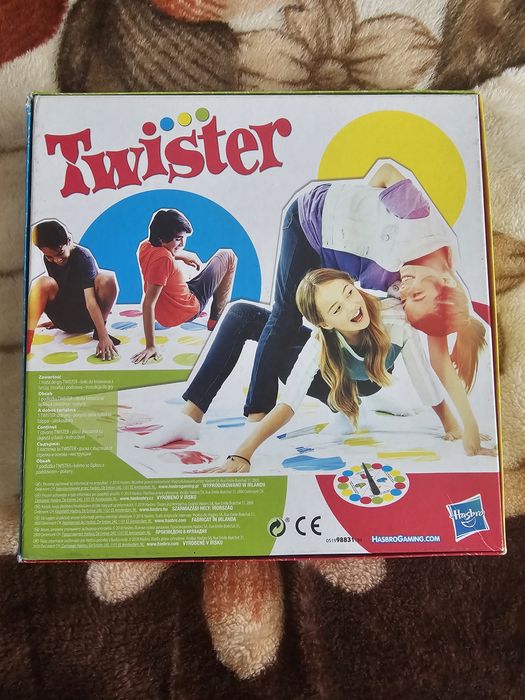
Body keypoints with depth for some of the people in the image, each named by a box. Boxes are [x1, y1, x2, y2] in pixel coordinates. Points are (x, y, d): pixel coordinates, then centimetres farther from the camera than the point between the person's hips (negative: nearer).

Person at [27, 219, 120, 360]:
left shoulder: (83, 256, -19)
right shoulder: (48, 259, -3)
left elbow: (90, 300, -29)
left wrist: (104, 337, -37)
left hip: (88, 317, -3)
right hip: (65, 321, 4)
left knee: (107, 277, -29)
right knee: (43, 283, -23)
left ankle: (100, 330, -15)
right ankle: (27, 337, -27)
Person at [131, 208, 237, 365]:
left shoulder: (145, 246, -8)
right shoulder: (164, 259, -32)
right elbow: (148, 304, -35)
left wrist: (183, 255, 5)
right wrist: (150, 346, -35)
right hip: (189, 308, -8)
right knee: (227, 256, 4)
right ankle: (216, 320, 10)